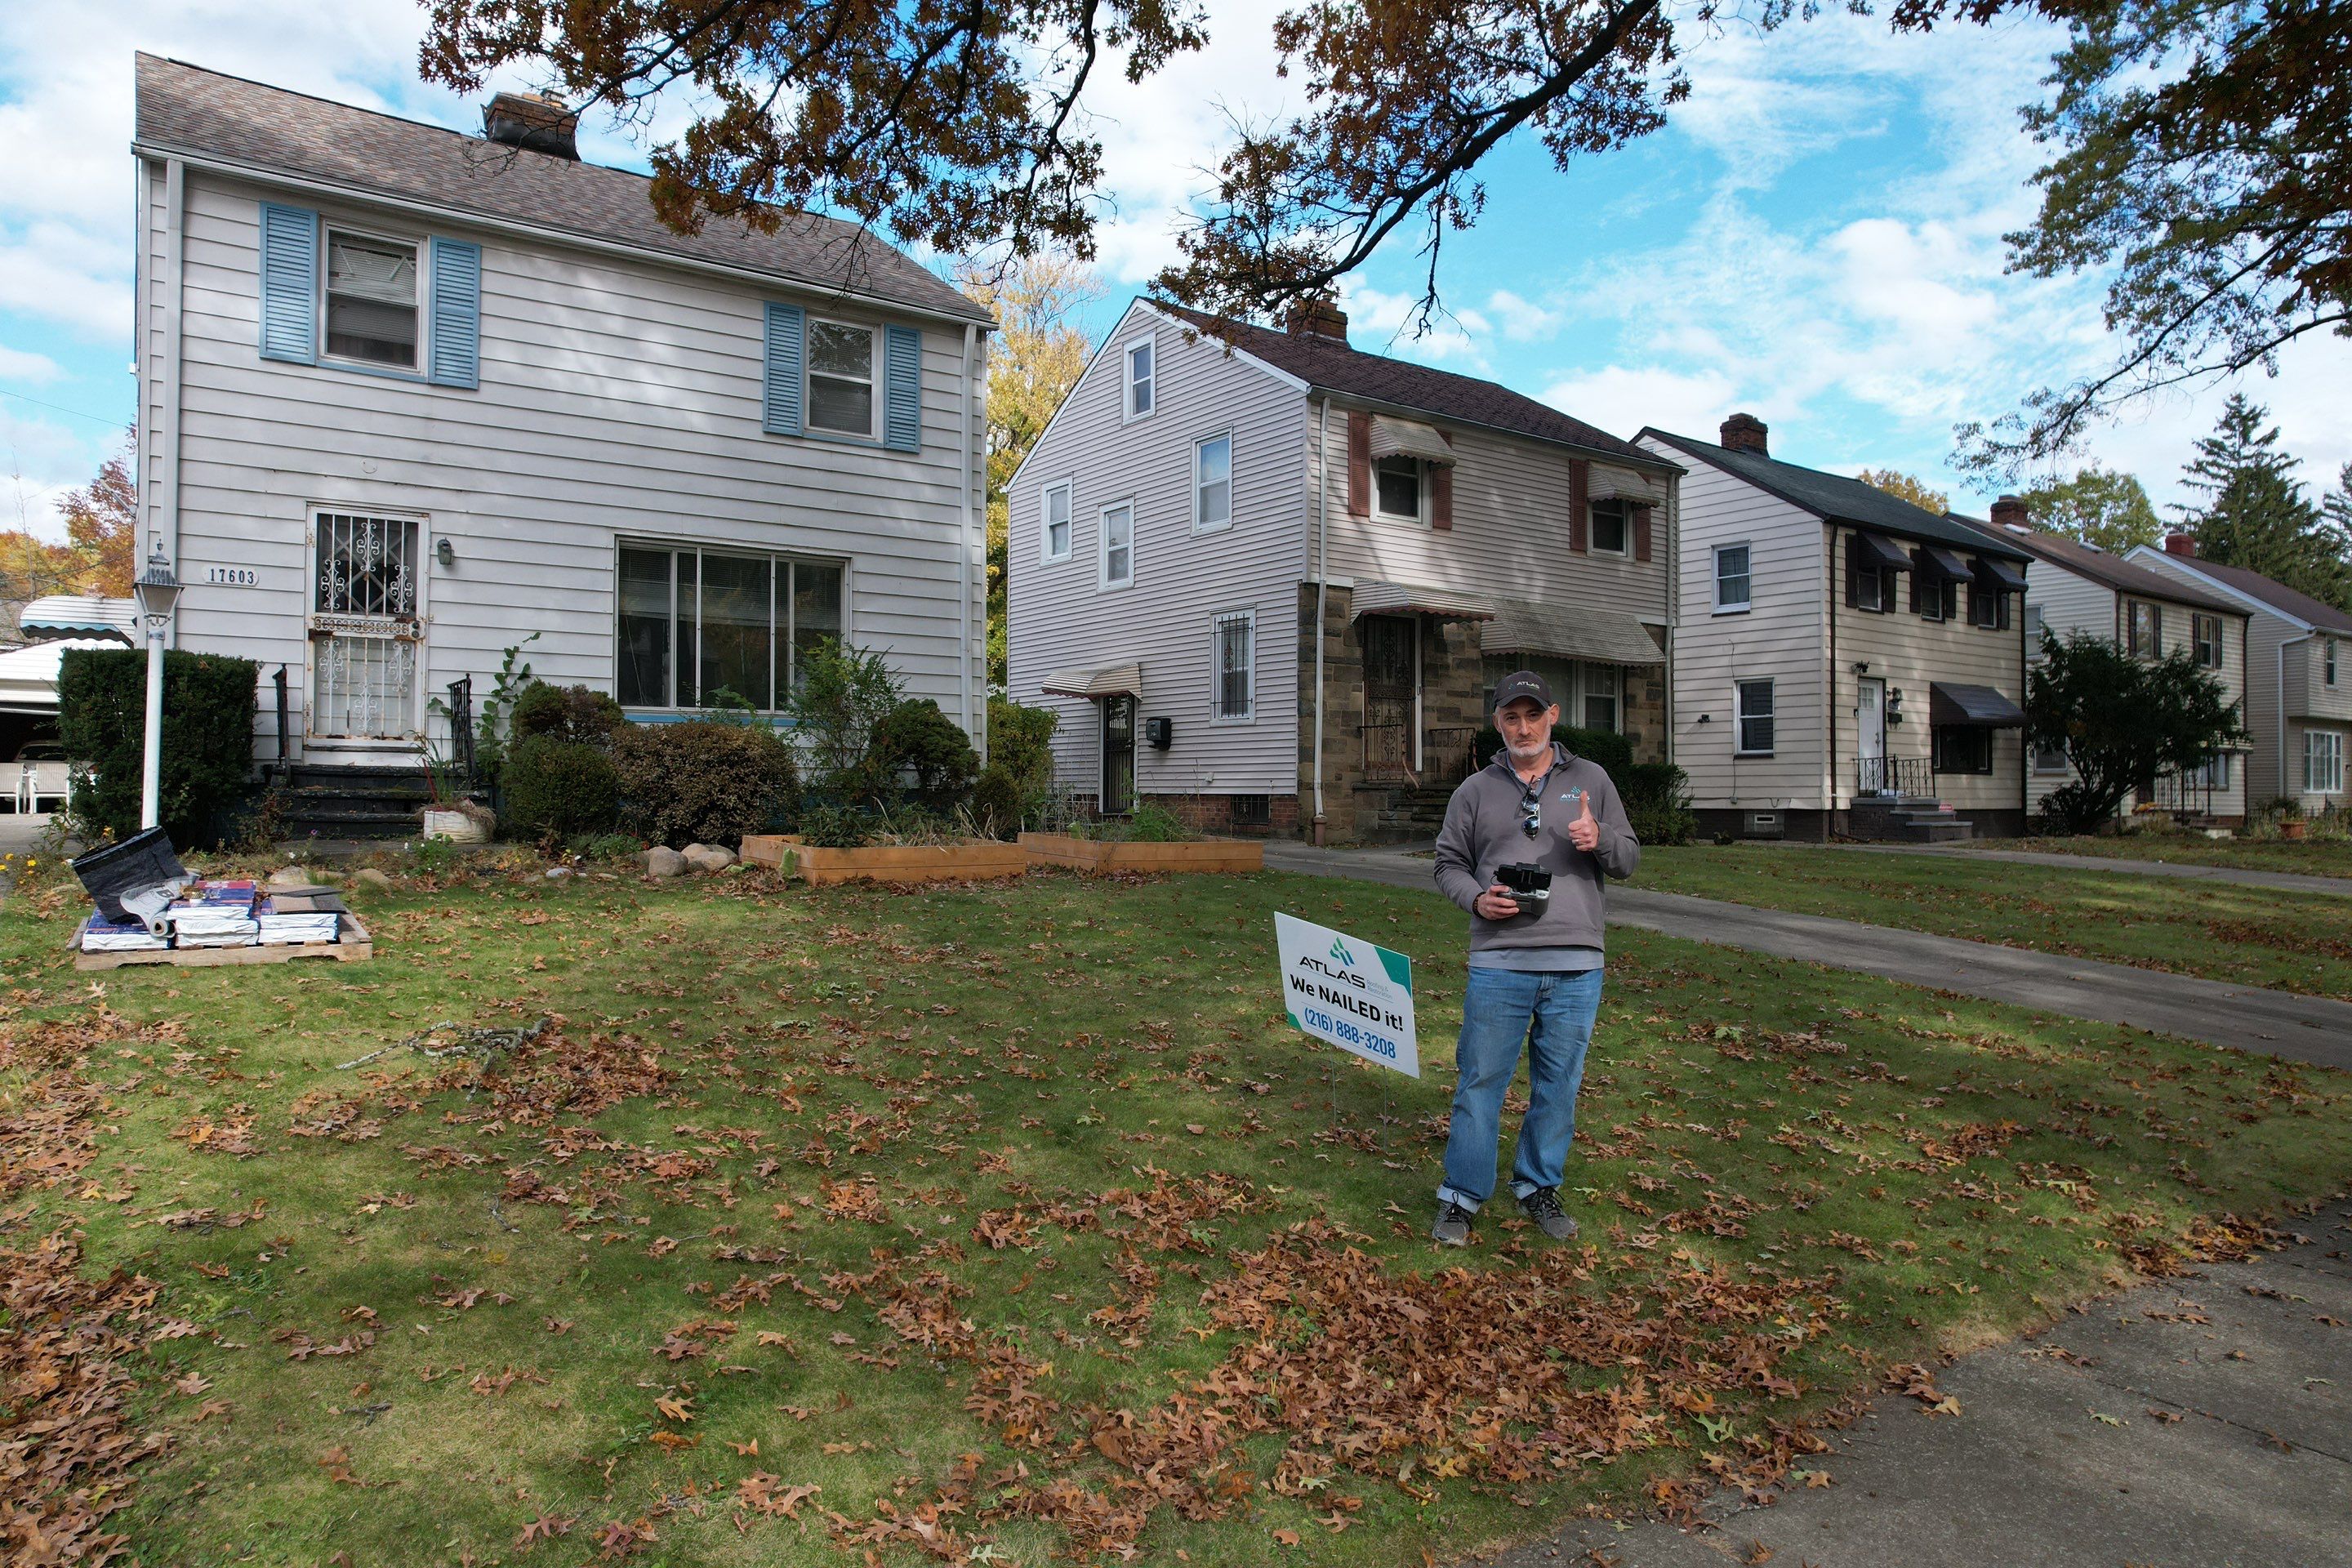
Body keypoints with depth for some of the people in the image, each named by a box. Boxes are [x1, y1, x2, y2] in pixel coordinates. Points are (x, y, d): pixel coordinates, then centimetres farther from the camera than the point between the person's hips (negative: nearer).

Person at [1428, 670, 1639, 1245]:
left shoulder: (1590, 780, 10)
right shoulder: (1476, 790, 8)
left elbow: (1629, 858, 11)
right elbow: (1449, 864, 11)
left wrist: (1599, 840, -11)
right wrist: (1477, 899, -9)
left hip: (1576, 965, 1)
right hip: (1498, 964, -1)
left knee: (1558, 1085, 11)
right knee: (1481, 1080, 3)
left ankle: (1538, 1186, 29)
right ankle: (1461, 1195, 16)